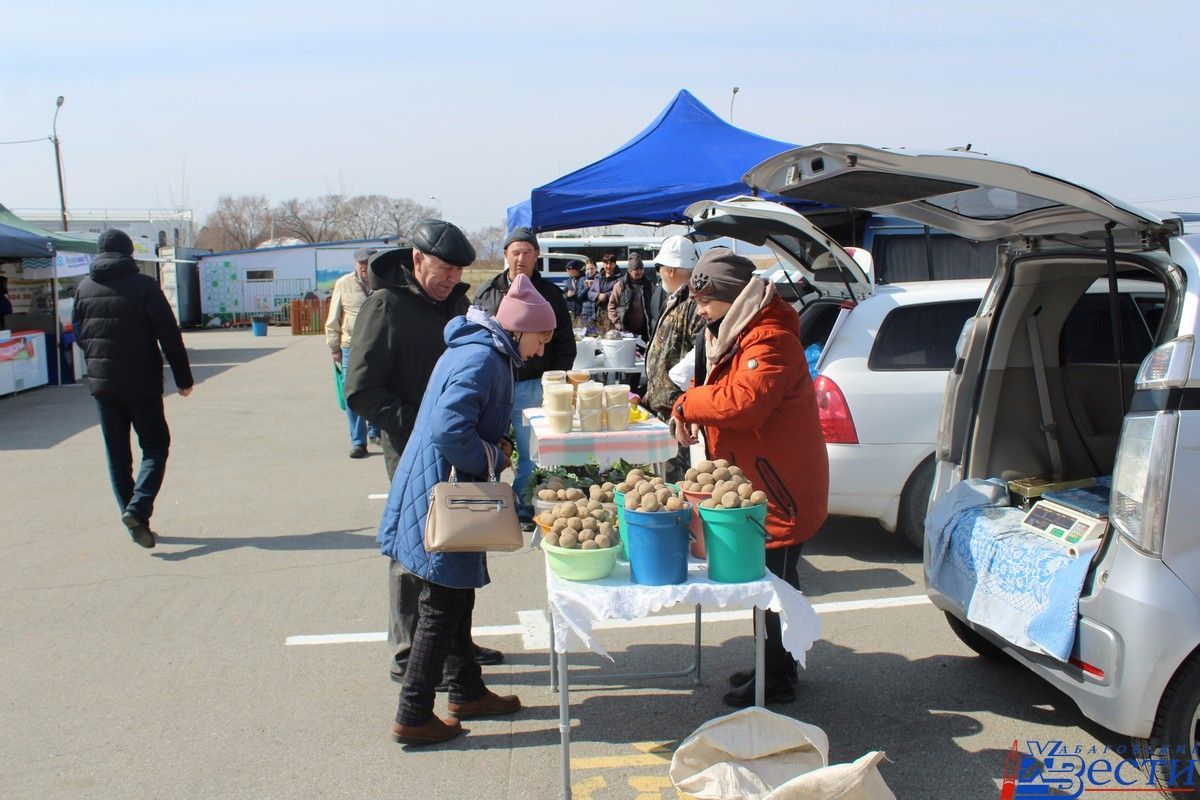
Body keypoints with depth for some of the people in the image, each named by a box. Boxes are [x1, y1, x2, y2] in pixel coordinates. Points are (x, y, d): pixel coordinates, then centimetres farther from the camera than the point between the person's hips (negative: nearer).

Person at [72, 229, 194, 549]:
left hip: (101, 383, 4)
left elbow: (78, 334, 14)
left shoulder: (83, 289, 5)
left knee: (117, 454, 12)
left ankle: (132, 516, 12)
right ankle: (138, 508, -14)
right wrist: (183, 377, -5)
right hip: (142, 382, -4)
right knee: (155, 446, 6)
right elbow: (169, 335, -11)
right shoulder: (144, 285, -9)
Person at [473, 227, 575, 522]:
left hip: (532, 387, -1)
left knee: (528, 453, 5)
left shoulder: (550, 294, 4)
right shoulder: (486, 293, 8)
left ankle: (522, 506, 18)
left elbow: (566, 345, 6)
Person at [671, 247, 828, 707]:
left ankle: (777, 679, 11)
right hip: (757, 485, 10)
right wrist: (695, 414, -2)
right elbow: (726, 393, 19)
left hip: (781, 488, -10)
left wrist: (689, 403, -18)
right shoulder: (738, 335, 15)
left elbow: (745, 402, -33)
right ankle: (774, 665, 32)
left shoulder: (769, 341, -20)